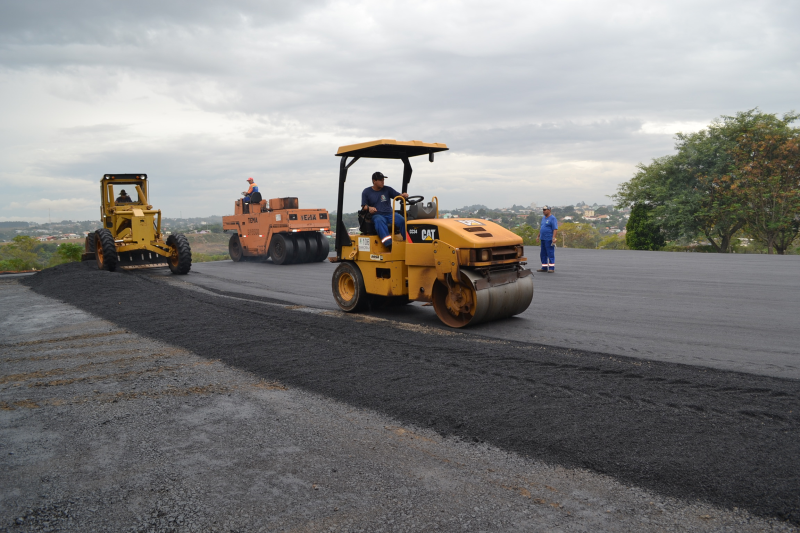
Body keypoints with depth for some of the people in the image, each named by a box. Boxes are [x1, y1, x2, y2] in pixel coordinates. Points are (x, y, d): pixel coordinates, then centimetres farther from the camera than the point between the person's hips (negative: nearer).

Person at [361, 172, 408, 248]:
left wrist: (403, 195, -16)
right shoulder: (366, 192, 11)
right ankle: (388, 243, -53)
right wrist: (369, 208, -16)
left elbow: (398, 195, 8)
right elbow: (363, 206, 8)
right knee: (380, 221, -40)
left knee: (402, 220, -28)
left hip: (390, 213, 3)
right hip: (376, 215, -3)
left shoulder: (387, 189, 17)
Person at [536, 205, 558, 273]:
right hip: (543, 239, 9)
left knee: (550, 254, -7)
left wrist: (553, 238, -23)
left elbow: (555, 229, -15)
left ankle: (552, 268, -6)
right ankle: (544, 268, 17)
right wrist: (538, 236, 21)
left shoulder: (552, 218, -8)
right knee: (543, 254, 10)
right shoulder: (543, 218, 17)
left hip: (549, 239, -9)